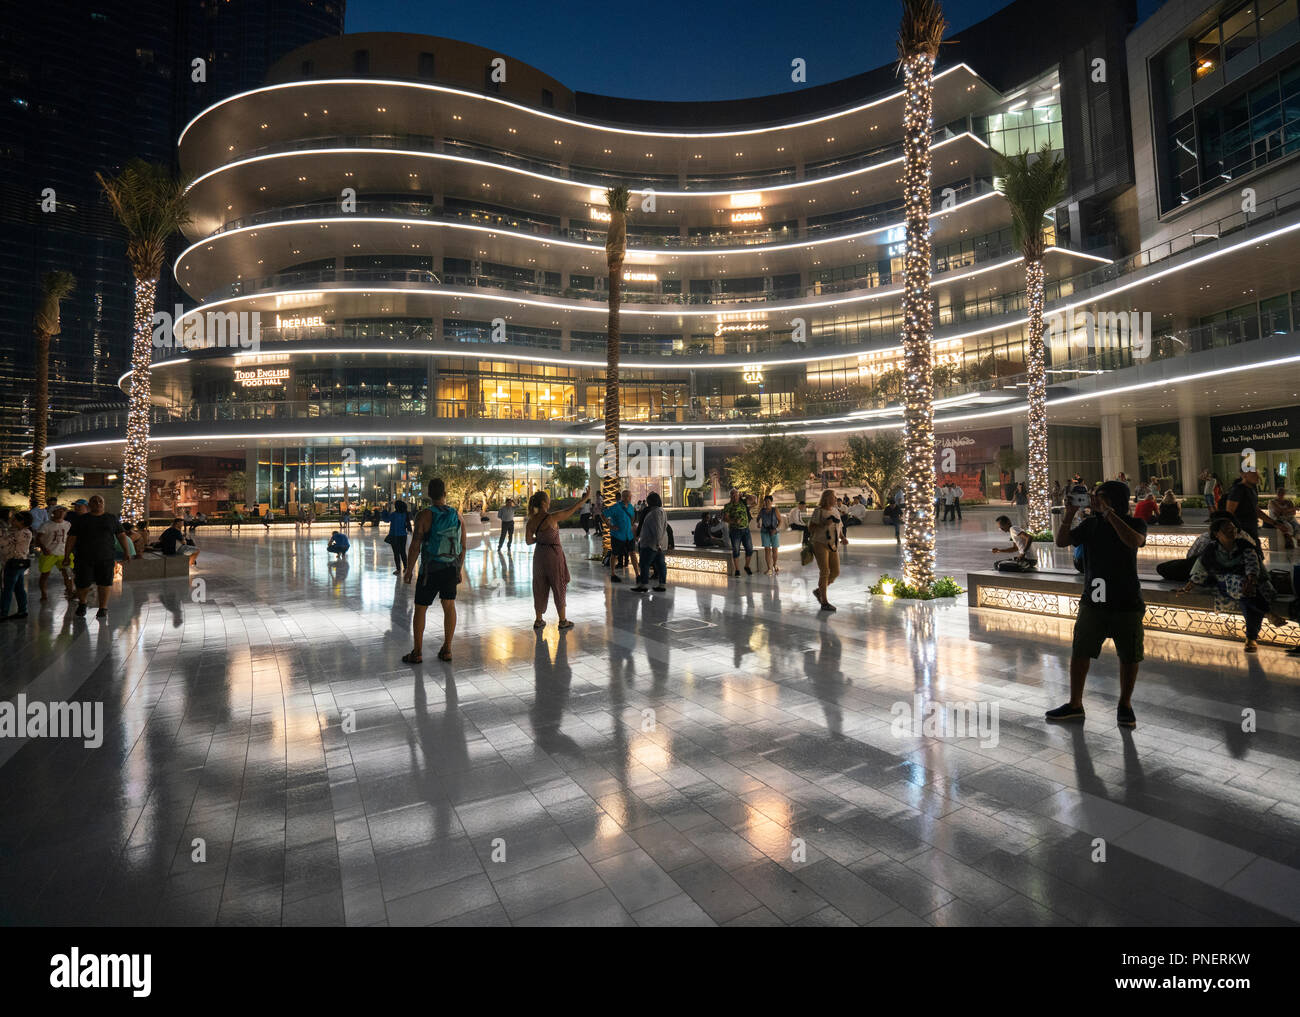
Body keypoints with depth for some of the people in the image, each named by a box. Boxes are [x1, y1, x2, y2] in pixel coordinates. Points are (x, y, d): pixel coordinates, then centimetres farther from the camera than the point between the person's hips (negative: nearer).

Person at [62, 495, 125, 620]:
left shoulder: (112, 518, 9)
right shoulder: (80, 519, 6)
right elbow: (71, 538, 4)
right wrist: (67, 556, -2)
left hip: (106, 558, 0)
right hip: (84, 557, 0)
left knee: (104, 583, -3)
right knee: (82, 583, 3)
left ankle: (103, 609, 5)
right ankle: (82, 604, 30)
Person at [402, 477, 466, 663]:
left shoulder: (424, 515, -12)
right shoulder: (457, 515, 0)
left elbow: (416, 546, -13)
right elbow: (463, 546, 5)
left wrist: (409, 571, -4)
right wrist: (460, 569, 16)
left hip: (430, 570, -3)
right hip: (452, 569, 4)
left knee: (420, 609, 8)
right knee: (449, 607, 12)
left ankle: (417, 652, 14)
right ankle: (447, 650, 16)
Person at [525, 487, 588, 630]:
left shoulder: (531, 520, -2)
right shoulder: (552, 517, -19)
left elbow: (528, 541, 3)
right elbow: (572, 510, -13)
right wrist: (586, 498, -4)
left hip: (539, 555, 5)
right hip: (554, 554, -5)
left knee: (540, 587, 15)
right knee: (559, 586, 8)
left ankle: (538, 620, 22)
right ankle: (563, 620, 17)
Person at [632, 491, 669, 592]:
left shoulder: (656, 512, -18)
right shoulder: (661, 511, 15)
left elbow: (657, 528, -24)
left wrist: (657, 543, -26)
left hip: (651, 543, -10)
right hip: (659, 544, 10)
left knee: (644, 564, -3)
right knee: (660, 563, 10)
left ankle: (642, 585, 1)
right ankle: (662, 584, 12)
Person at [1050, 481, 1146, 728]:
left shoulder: (1135, 524, -6)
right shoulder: (1090, 524, 3)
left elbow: (1135, 541, -28)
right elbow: (1061, 541, 0)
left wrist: (1108, 512, -28)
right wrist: (1069, 514, -13)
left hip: (1126, 605, -3)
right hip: (1093, 602, 3)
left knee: (1129, 657, 8)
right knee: (1079, 652, 5)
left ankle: (1125, 705, 27)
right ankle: (1075, 705, 16)